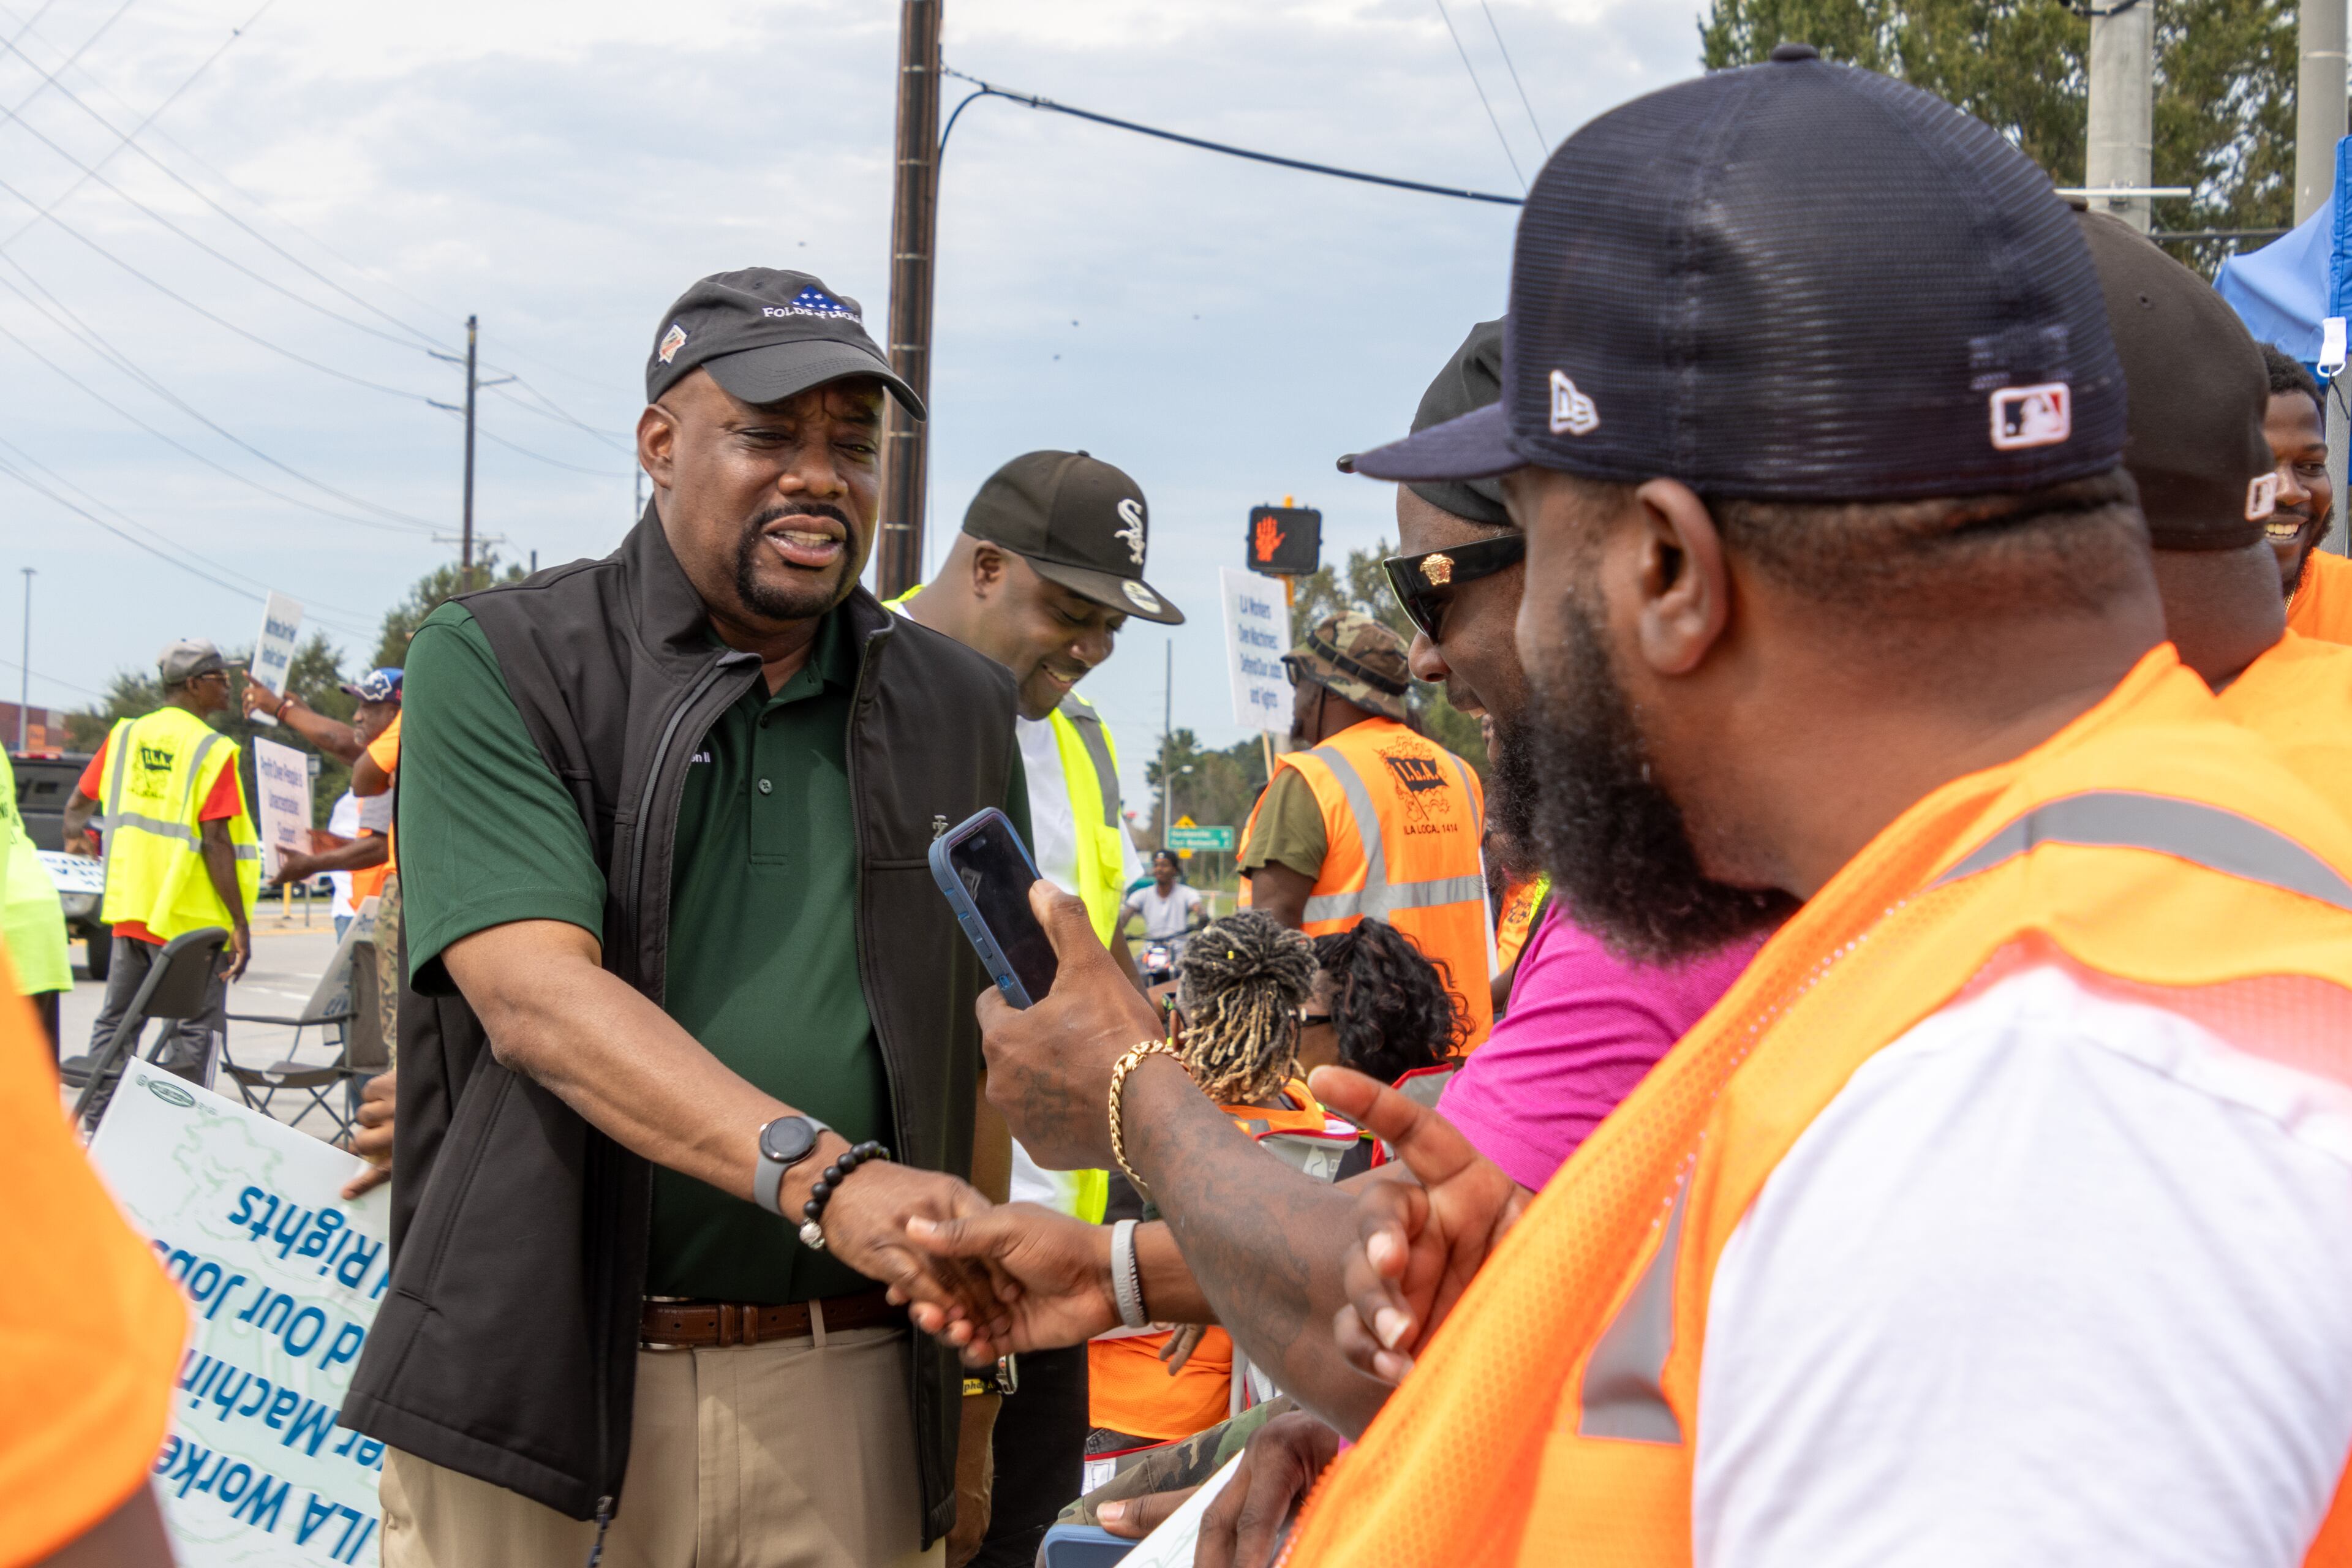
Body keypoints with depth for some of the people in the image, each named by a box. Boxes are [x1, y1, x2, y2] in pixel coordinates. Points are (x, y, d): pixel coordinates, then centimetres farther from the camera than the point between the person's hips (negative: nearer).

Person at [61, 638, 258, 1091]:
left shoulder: (125, 735, 8)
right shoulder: (211, 751, -11)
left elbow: (77, 804, 17)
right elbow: (215, 842, -16)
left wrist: (75, 835, 39)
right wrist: (240, 922, -15)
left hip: (130, 909, 6)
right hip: (190, 918, -6)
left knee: (115, 1022, 14)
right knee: (192, 1034, -2)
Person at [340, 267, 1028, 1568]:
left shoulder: (957, 709, 11)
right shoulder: (496, 666, -3)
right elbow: (537, 997, -16)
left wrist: (972, 1363, 10)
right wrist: (820, 1175, -27)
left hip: (848, 1403, 3)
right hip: (536, 1396, -3)